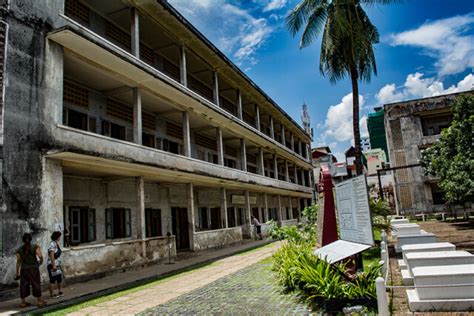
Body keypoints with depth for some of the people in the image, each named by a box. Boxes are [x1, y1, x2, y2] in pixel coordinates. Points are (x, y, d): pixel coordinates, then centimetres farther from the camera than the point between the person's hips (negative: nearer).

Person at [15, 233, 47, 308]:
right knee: (36, 284, 6)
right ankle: (39, 301, 12)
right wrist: (40, 261, 9)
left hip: (24, 270, 2)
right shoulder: (35, 247, -7)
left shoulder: (19, 250, 1)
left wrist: (17, 273, 7)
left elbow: (18, 262, 0)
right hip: (34, 268, -2)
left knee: (24, 285, 12)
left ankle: (23, 302, 19)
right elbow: (40, 257, -13)